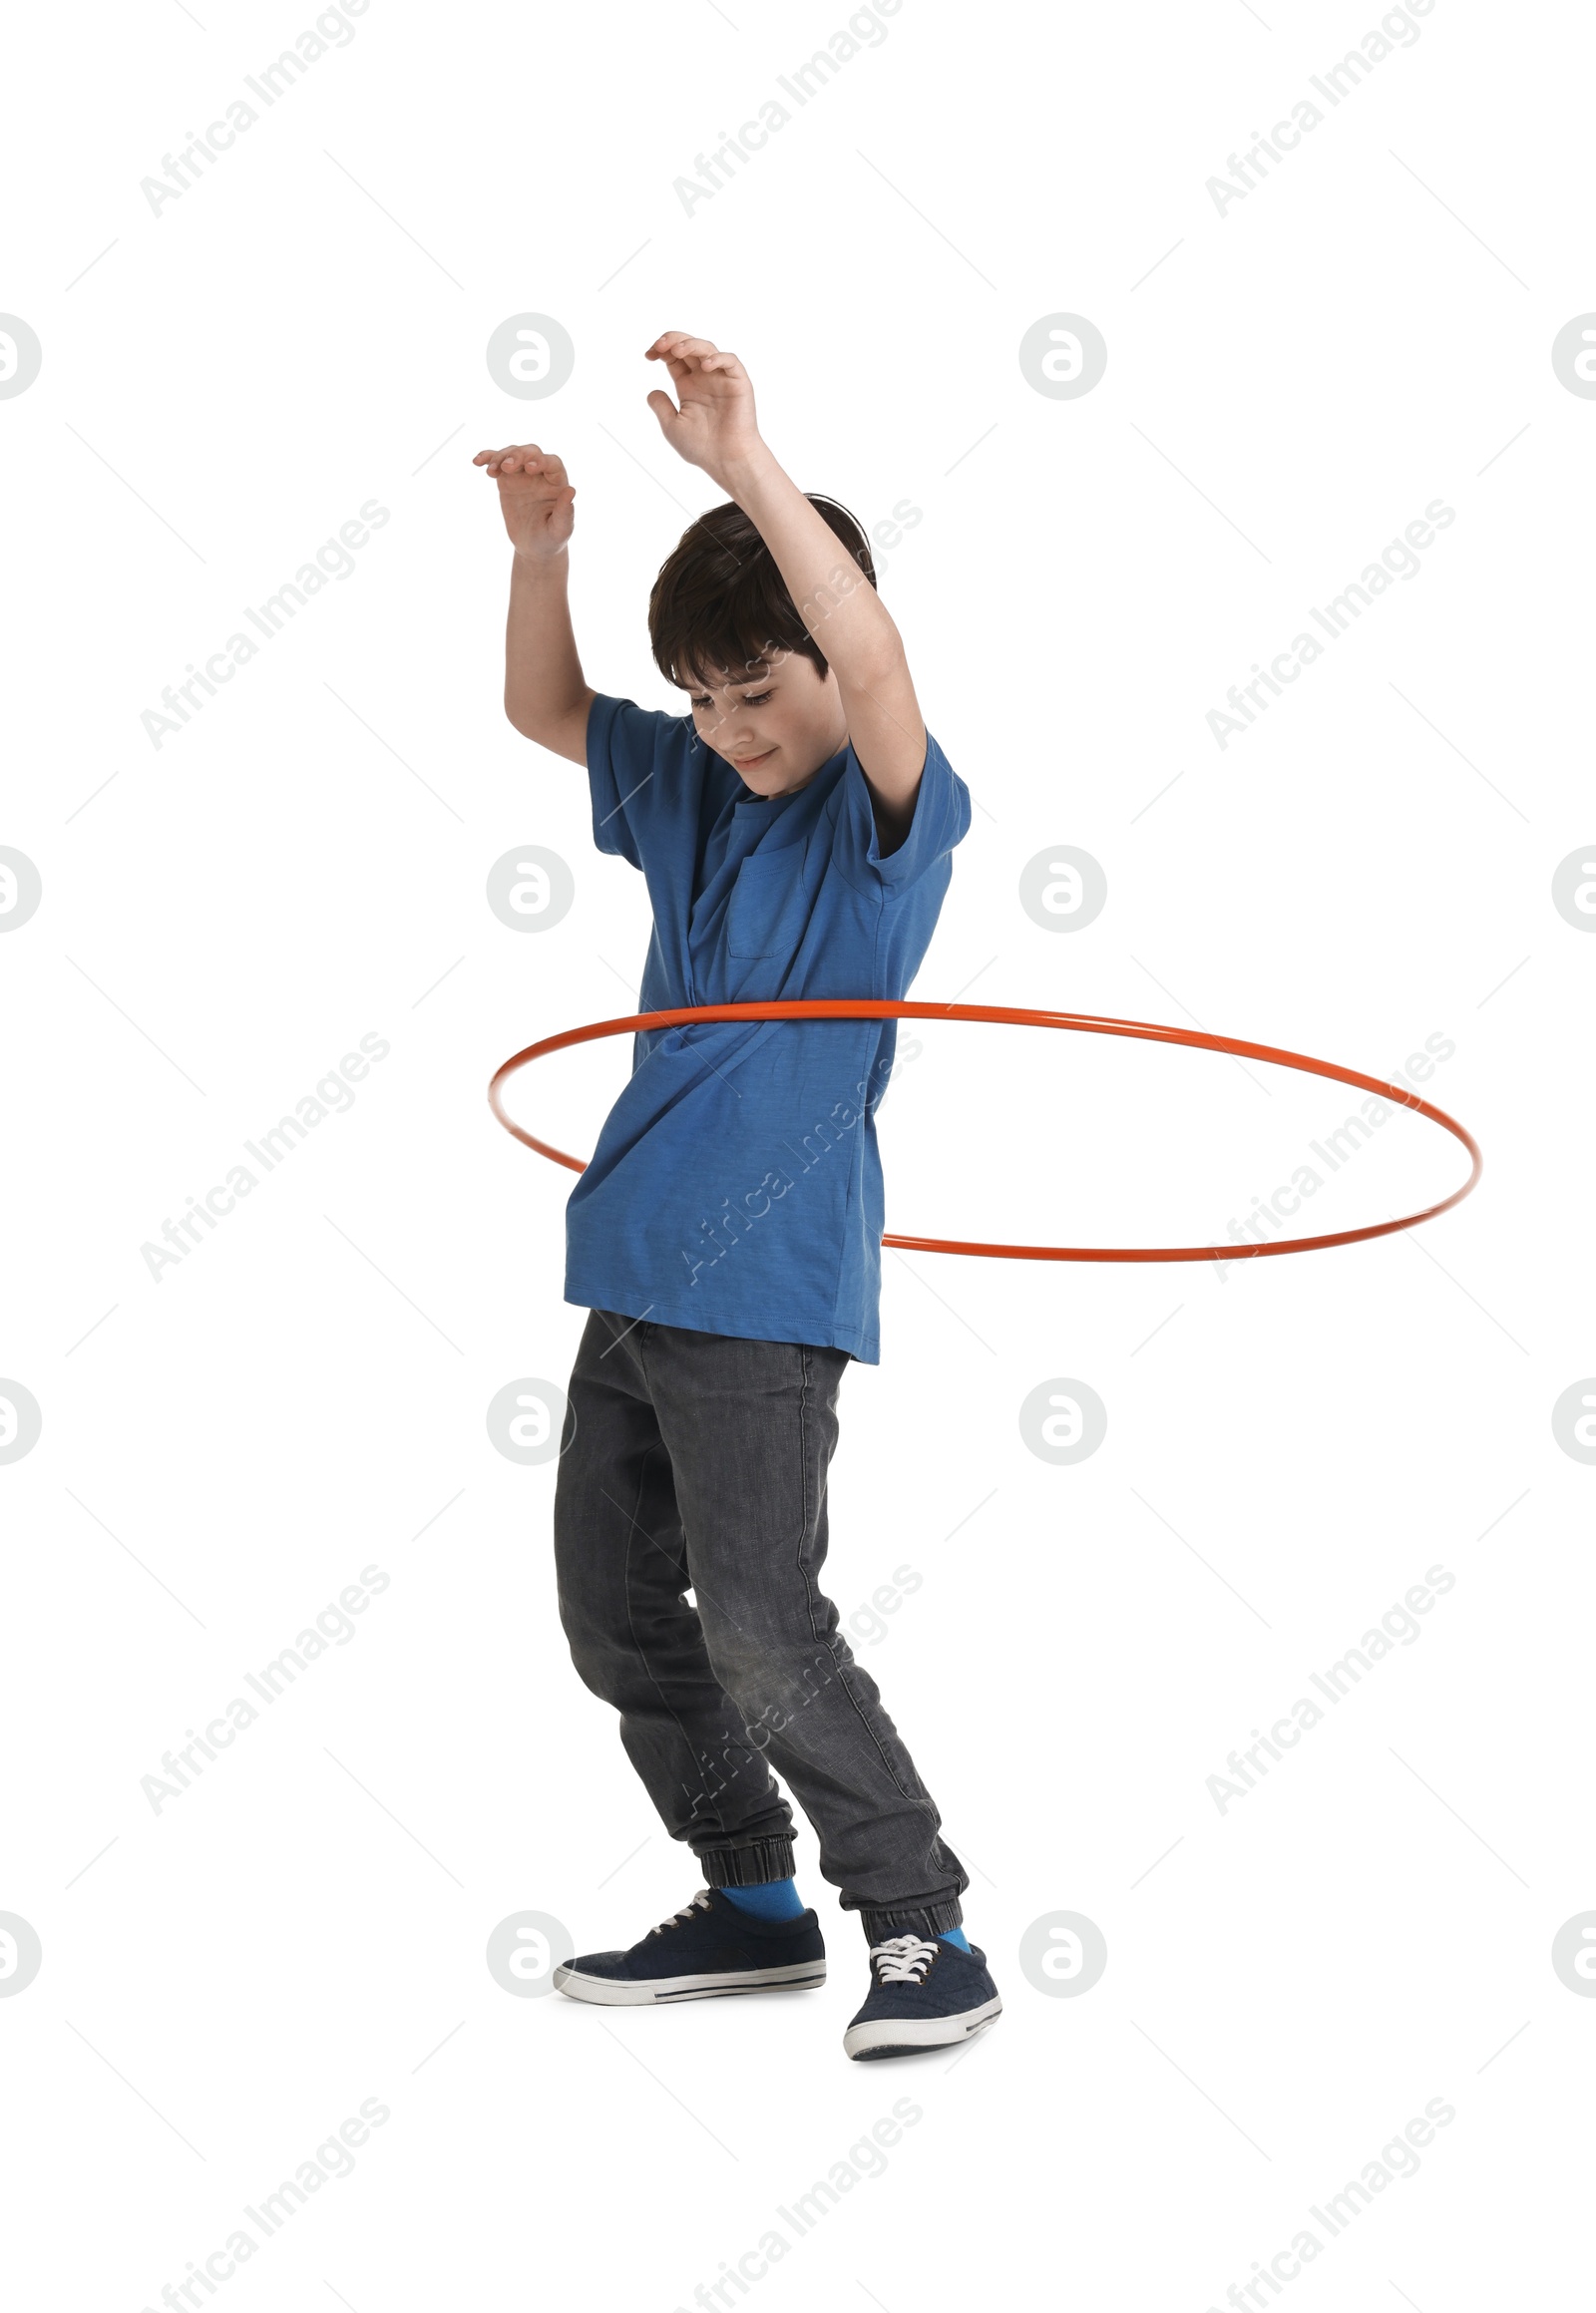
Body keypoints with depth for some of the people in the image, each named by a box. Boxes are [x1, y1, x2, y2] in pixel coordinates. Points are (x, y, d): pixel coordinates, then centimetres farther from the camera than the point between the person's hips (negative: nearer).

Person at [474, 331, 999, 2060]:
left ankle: (927, 1935, 3)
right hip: (637, 1269, 9)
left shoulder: (890, 805, -10)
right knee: (616, 1617, 14)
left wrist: (743, 463, -35)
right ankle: (753, 1904, 27)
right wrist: (538, 546, 1)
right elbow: (544, 710, 20)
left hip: (765, 1286, -8)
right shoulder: (695, 788, 11)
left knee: (760, 1631, -10)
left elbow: (877, 666, -30)